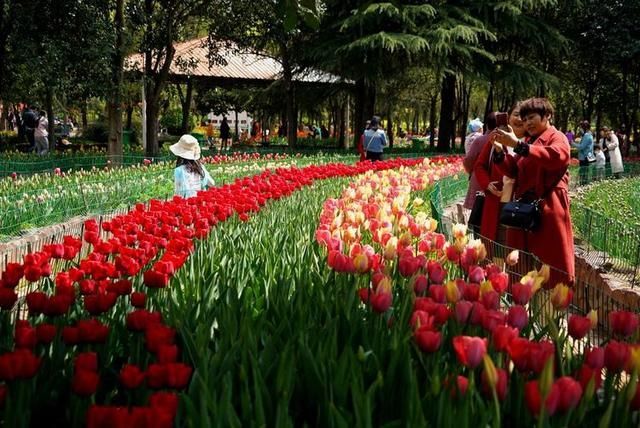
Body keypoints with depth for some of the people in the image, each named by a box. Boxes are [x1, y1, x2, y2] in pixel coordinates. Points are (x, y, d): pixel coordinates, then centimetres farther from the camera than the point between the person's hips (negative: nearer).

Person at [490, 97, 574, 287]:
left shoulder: (557, 137, -2)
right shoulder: (529, 142, 21)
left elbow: (557, 156, -25)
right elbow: (512, 171, 16)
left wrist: (517, 144, -28)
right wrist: (499, 151, -3)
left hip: (549, 211, -7)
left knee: (553, 265, -5)